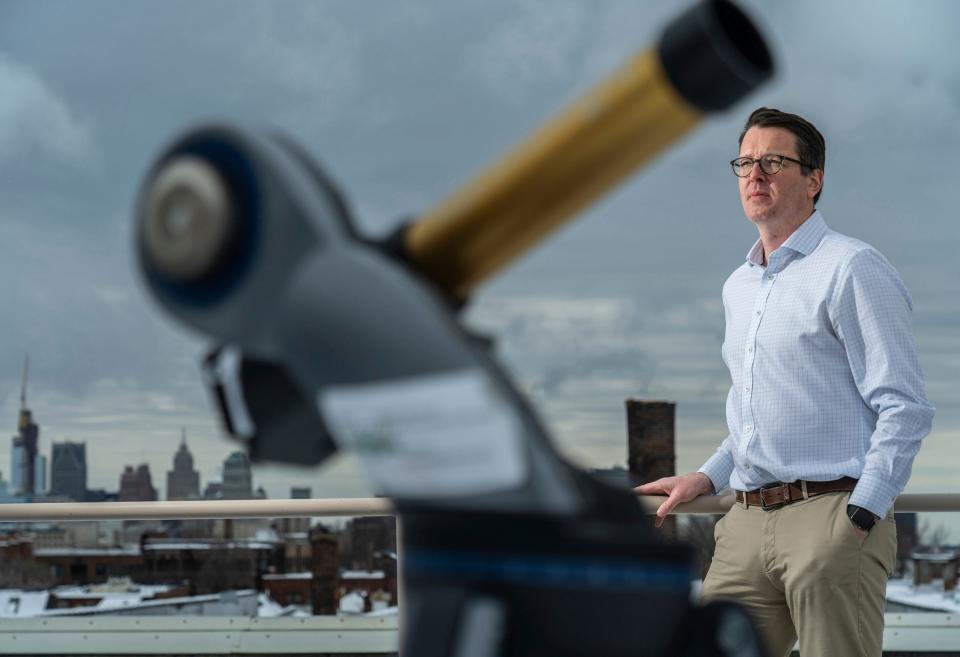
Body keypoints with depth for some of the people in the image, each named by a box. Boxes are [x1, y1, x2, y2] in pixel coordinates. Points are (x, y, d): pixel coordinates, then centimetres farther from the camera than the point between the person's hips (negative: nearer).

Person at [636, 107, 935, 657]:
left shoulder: (851, 269, -6)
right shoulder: (738, 287, 20)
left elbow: (906, 409, -11)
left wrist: (859, 520, -16)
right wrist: (707, 479, 16)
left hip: (831, 514, -7)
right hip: (748, 523, 7)